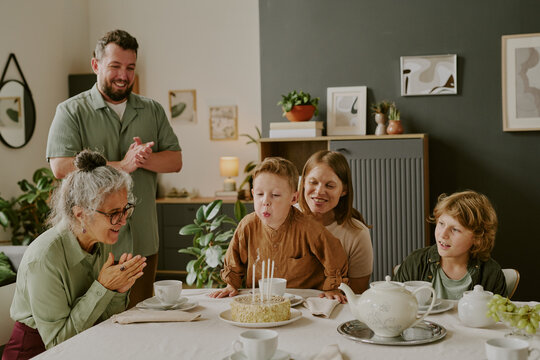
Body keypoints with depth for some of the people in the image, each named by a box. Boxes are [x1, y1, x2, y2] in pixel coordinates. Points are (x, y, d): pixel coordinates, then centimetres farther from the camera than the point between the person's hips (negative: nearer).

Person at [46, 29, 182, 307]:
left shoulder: (152, 111, 14)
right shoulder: (71, 111, 0)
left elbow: (175, 161, 8)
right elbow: (61, 167, -13)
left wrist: (144, 159, -13)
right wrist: (121, 165, -17)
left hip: (143, 243, 4)